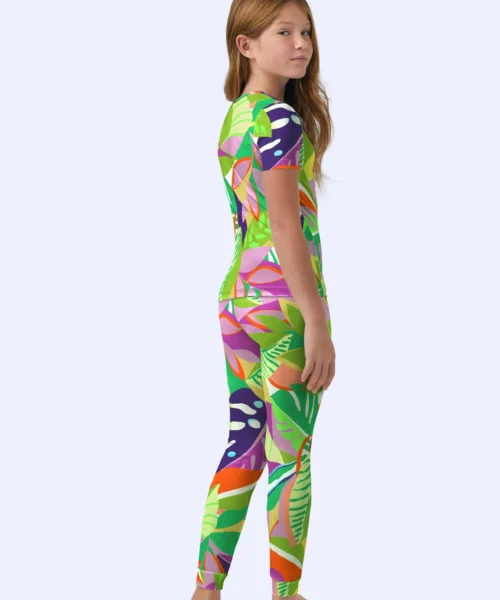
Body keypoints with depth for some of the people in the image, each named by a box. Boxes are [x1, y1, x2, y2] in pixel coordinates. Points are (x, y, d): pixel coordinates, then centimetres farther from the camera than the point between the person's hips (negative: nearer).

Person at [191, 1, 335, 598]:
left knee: (243, 447, 13)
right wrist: (317, 321, -20)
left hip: (236, 298, 8)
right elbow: (285, 224, -20)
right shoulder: (281, 119, -13)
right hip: (284, 302, -8)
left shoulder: (233, 119, 13)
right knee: (291, 457, 2)